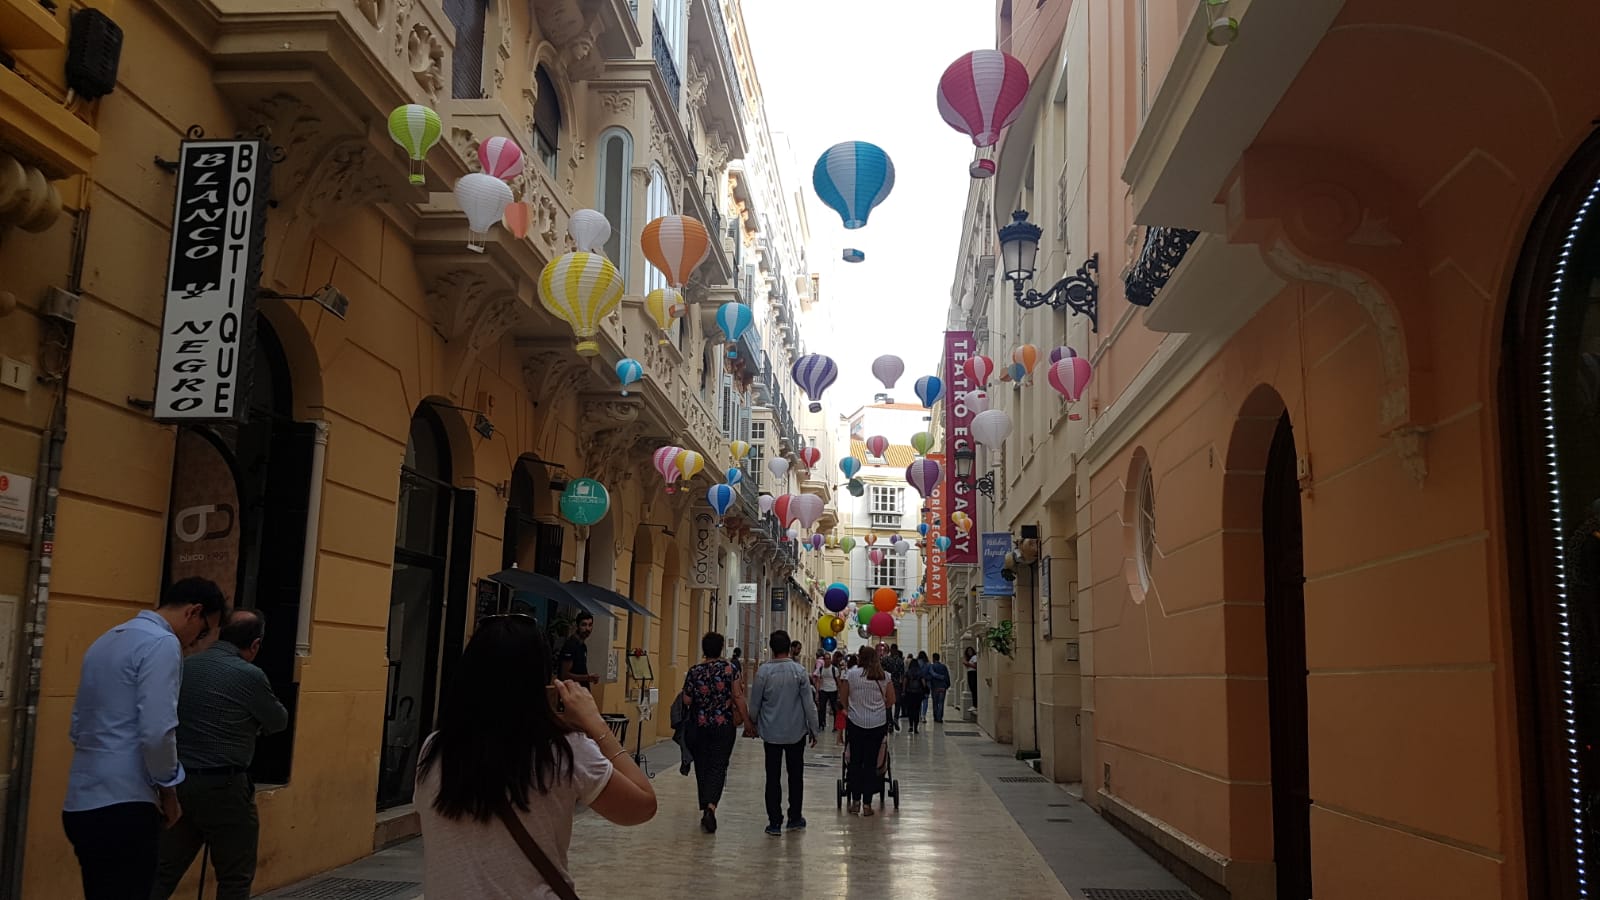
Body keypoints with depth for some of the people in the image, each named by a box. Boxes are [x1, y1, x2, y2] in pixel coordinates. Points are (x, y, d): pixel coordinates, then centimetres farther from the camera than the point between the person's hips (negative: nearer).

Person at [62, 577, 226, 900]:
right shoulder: (162, 643, -12)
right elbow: (157, 733, -20)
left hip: (81, 803, 9)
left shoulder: (106, 641, 16)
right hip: (122, 806, -9)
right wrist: (168, 789, -4)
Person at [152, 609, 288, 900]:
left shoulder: (185, 666, 5)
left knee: (164, 873, 12)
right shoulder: (249, 675, -14)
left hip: (178, 781, 6)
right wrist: (256, 722, 23)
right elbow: (279, 722, 1)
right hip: (222, 787, -6)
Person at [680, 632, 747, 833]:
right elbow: (737, 696, -7)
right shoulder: (730, 668, -5)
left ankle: (706, 809, 21)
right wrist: (746, 719, 0)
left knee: (702, 767, 13)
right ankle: (711, 806, -20)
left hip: (699, 726, 1)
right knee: (718, 767, 0)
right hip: (724, 726, -1)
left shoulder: (694, 672, -3)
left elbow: (687, 700, -2)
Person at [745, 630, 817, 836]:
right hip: (796, 732, 0)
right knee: (796, 775, 14)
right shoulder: (799, 671, -9)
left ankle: (774, 822, 4)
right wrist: (812, 729, 5)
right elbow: (808, 703, -6)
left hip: (771, 732, 0)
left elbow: (755, 702, -1)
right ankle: (794, 817, 22)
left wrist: (752, 723, 17)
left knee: (773, 777, 5)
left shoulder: (763, 672, -9)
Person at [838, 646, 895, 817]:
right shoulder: (885, 676, 1)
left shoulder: (851, 674, -4)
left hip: (856, 723, -1)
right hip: (878, 724, 1)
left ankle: (855, 801, 12)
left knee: (856, 761, 10)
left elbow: (843, 698, 4)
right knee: (871, 762, 5)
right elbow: (891, 700, 6)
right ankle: (867, 804, 6)